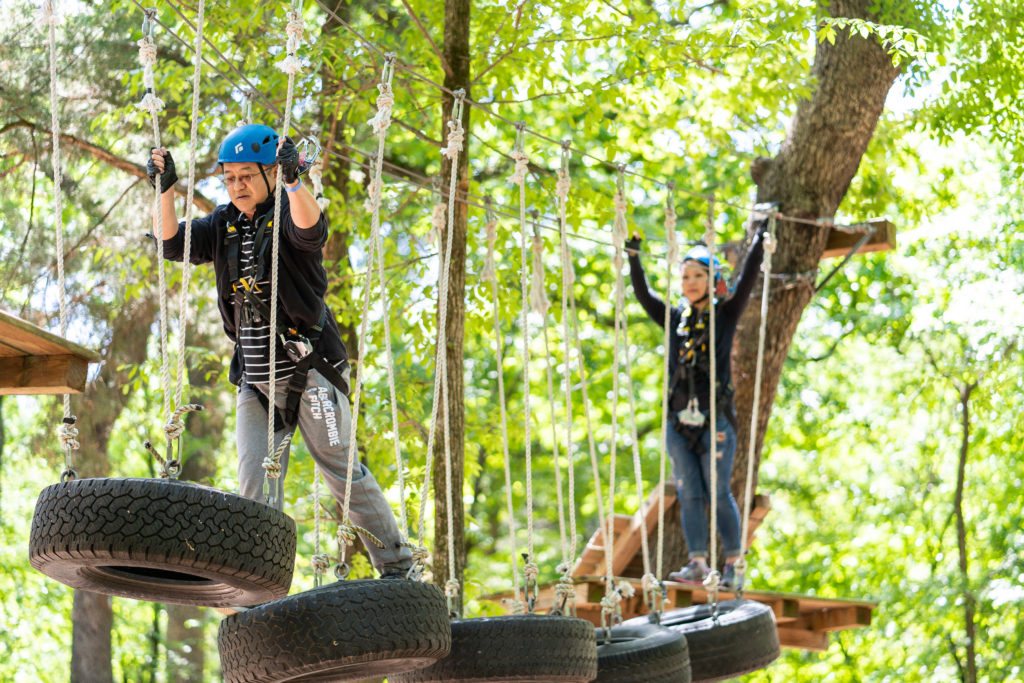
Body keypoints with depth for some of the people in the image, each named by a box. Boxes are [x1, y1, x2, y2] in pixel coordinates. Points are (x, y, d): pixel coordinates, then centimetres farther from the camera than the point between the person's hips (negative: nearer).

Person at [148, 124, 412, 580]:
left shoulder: (288, 214, -8)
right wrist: (166, 190, -12)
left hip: (309, 370, -5)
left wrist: (293, 181, -48)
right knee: (255, 481, -2)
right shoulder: (223, 225, 9)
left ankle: (395, 564, 9)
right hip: (255, 379, 6)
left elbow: (311, 230, -31)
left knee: (339, 467, -2)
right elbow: (175, 246, 1)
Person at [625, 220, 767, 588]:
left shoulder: (724, 316, 4)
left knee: (719, 493, -3)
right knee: (689, 495, 1)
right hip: (680, 423, 4)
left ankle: (733, 563, 4)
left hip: (715, 421, -4)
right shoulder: (676, 319, 13)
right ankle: (697, 563, 2)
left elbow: (746, 282, -3)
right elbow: (644, 296, 13)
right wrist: (634, 258, 9)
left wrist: (759, 242, -4)